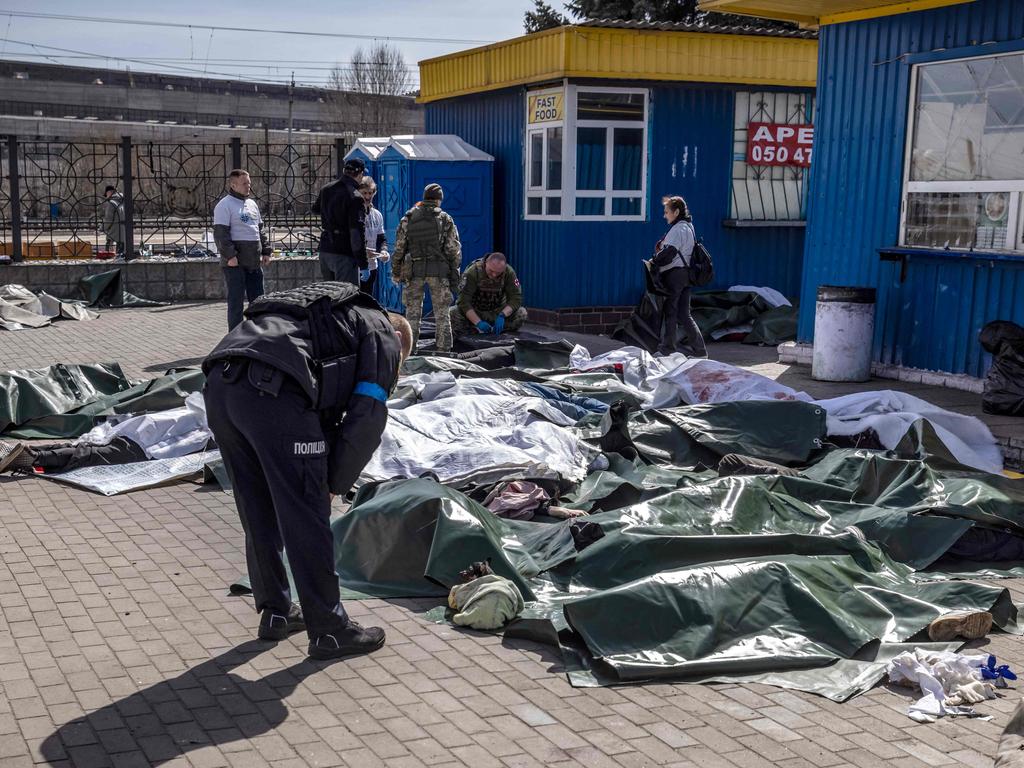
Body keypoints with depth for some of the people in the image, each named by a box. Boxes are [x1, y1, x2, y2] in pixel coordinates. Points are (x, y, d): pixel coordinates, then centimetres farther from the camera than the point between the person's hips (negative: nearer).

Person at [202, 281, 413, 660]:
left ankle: (275, 613, 34)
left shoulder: (334, 312, 38)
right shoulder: (383, 334, 15)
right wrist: (335, 482, 13)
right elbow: (367, 419, 3)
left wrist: (322, 476, 28)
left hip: (219, 384, 8)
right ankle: (329, 630, 15)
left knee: (259, 516, 21)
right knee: (305, 520, 4)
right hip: (272, 392, -8)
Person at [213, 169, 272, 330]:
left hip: (254, 262, 7)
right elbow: (220, 233, -14)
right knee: (236, 300, -2)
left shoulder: (252, 204, 17)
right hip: (235, 263, -7)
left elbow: (261, 230, 22)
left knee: (258, 299, 10)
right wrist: (229, 255, -20)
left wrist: (266, 251, 13)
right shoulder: (225, 205, -7)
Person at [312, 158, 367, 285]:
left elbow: (315, 209, 29)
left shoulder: (326, 189, 8)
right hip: (344, 255, -8)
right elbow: (357, 232, -19)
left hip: (325, 250, 8)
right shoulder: (355, 198, -16)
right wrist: (362, 262, -15)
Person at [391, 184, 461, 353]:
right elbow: (454, 250, -3)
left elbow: (399, 248, 4)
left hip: (414, 270, 1)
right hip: (439, 271, -1)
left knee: (413, 311, 9)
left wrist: (395, 272, 12)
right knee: (442, 313, 6)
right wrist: (454, 273, 5)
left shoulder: (408, 219, 3)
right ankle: (444, 349, 7)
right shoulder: (445, 220, -1)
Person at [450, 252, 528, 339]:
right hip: (474, 311, -2)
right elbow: (464, 301, -27)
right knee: (452, 313, -32)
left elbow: (516, 298, -18)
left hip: (497, 311, 2)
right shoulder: (472, 272, -24)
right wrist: (478, 322, -39)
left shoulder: (509, 273, -16)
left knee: (521, 313, -24)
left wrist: (502, 315, -36)